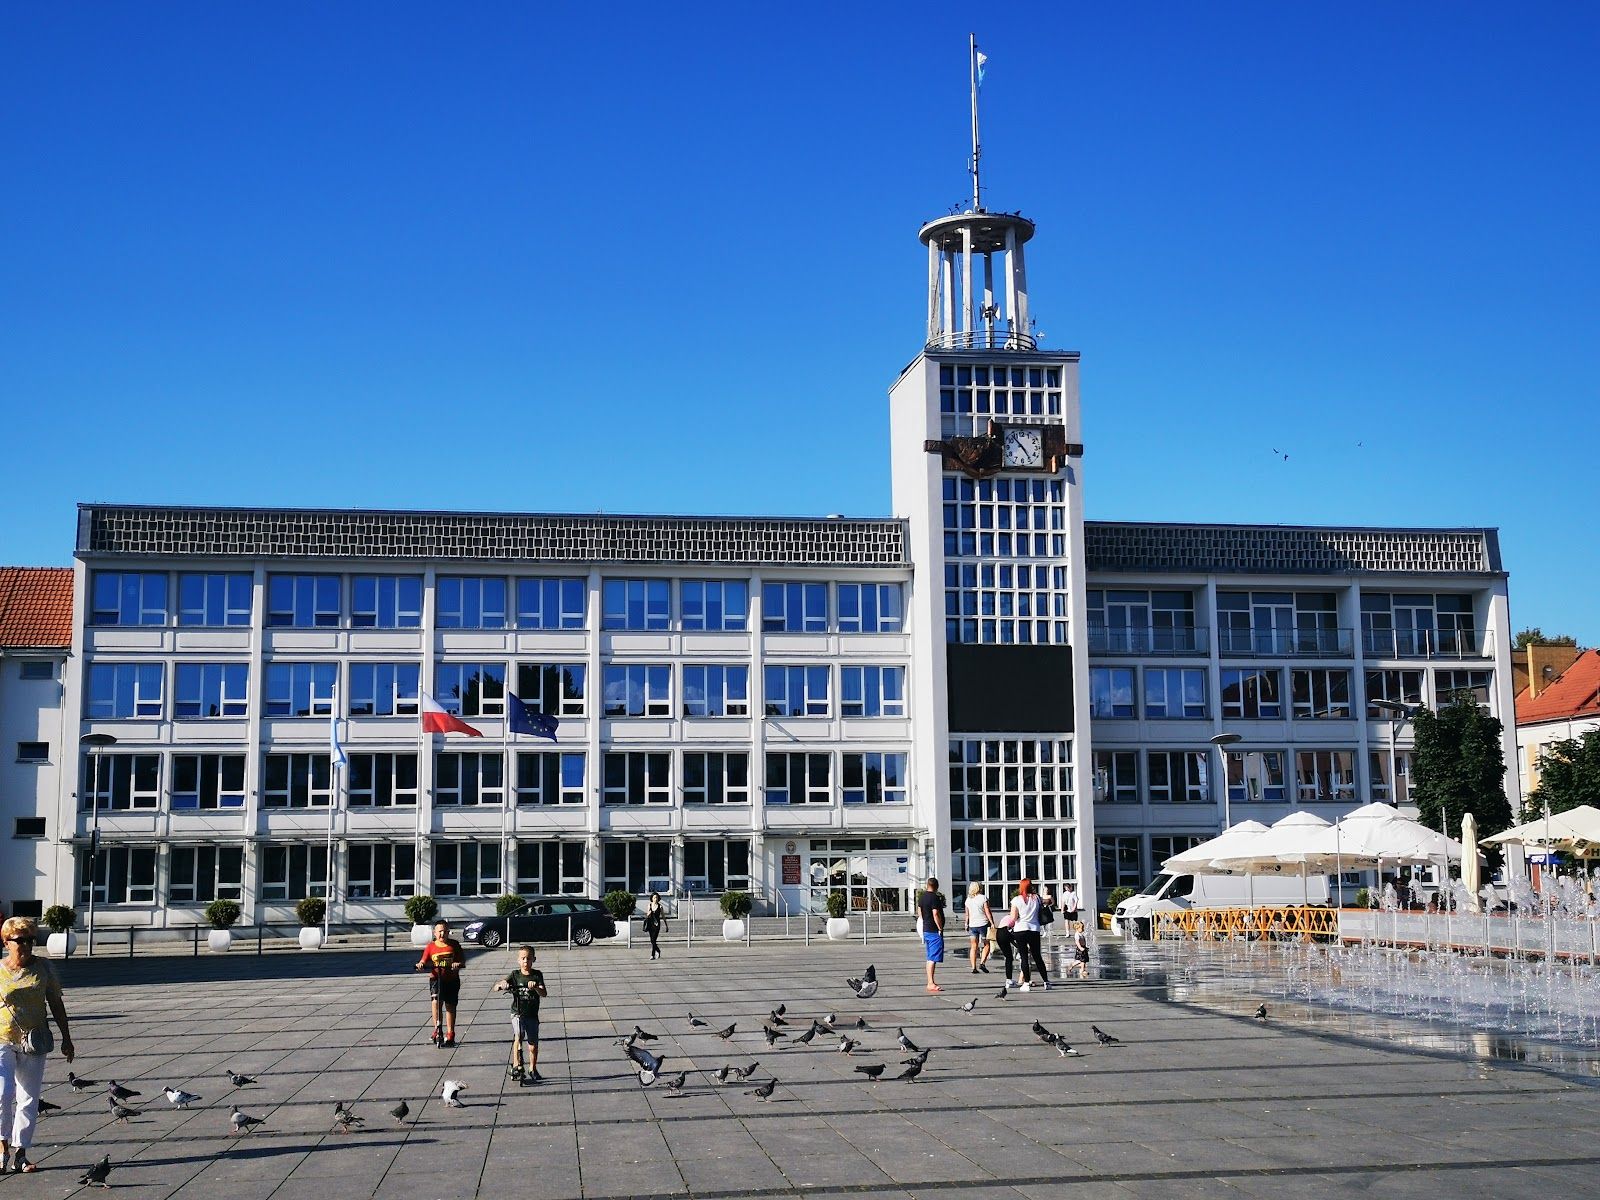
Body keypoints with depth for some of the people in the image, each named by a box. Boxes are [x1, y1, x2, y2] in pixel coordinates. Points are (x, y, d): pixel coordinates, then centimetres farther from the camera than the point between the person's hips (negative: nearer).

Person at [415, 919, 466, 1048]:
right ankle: (437, 1030, -12)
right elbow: (424, 961, -1)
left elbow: (462, 959, -2)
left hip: (452, 979, 1)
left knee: (450, 1006, 5)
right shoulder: (430, 947, 3)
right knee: (436, 1000, -23)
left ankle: (450, 1035, 15)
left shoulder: (454, 945, 2)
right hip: (436, 979, -1)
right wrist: (420, 965, -24)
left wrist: (458, 964, -24)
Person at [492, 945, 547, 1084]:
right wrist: (501, 985, -31)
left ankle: (532, 1069, 26)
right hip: (517, 1013, -1)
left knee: (533, 1045, 7)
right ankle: (516, 1065, -17)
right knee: (518, 1036, -25)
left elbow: (544, 994, -13)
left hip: (532, 1015, 1)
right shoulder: (515, 975, -1)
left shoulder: (537, 975, -1)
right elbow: (496, 987, -8)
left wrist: (536, 987, -34)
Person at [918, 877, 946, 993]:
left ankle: (930, 981, 21)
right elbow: (936, 914, -22)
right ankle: (931, 984, -11)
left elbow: (919, 912, 20)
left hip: (926, 930, 9)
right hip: (934, 931, -9)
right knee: (933, 958, -9)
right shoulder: (935, 898, -17)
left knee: (930, 958, 16)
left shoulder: (921, 897, 9)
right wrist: (940, 928, -15)